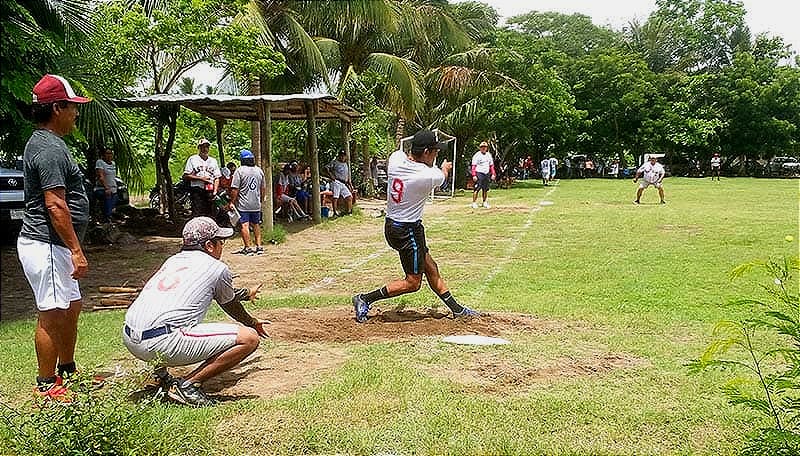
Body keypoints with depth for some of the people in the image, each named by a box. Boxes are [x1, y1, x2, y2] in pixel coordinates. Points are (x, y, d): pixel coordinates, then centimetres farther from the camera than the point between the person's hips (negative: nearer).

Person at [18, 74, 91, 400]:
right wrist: (76, 250, -23)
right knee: (52, 315, -2)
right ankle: (46, 385, 9)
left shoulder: (43, 142, 16)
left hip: (54, 247, 11)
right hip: (46, 247, -11)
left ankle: (67, 370, 32)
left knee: (72, 306, 19)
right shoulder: (49, 149, -18)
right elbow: (55, 205, -24)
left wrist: (71, 250, 23)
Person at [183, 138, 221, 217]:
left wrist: (215, 191, 3)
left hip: (209, 191, 4)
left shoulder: (213, 161, 19)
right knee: (197, 214, -11)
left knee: (209, 215, 3)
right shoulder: (193, 159, 6)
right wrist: (201, 178, -9)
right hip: (197, 190, -4)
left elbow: (217, 178, 18)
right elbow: (186, 176, 0)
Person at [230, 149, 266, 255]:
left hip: (243, 204, -5)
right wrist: (261, 200, 25)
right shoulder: (259, 170, 8)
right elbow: (263, 188, 14)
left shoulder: (239, 171, -9)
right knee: (256, 225, 15)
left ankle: (248, 248, -7)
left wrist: (232, 202, -3)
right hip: (256, 204, 5)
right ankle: (259, 246, 15)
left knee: (244, 225, -4)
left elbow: (235, 189, -11)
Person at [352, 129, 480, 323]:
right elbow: (442, 176, 4)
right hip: (408, 231, -9)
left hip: (391, 225, 9)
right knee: (412, 282, 3)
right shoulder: (429, 175, -22)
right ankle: (365, 299, 4)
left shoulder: (395, 157, -6)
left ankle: (456, 309, 27)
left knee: (430, 268, 17)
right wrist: (445, 168, 29)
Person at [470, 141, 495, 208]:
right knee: (477, 188, -12)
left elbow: (491, 165, 21)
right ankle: (474, 203, -8)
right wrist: (474, 175, -17)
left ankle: (484, 202, 21)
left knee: (485, 189, 9)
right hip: (479, 173, -6)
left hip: (487, 174, 6)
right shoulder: (477, 155, -5)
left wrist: (493, 174, 13)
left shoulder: (489, 155, 15)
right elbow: (474, 166, -9)